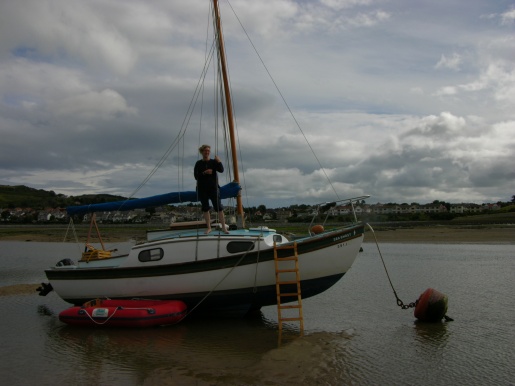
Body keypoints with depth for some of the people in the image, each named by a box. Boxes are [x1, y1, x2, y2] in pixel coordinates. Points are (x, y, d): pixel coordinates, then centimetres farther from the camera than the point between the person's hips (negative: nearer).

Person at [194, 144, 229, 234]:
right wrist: (204, 173, -18)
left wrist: (219, 162, -24)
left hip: (213, 188, -1)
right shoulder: (198, 163, 5)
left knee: (219, 207, -5)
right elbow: (196, 176, -3)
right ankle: (209, 227, 16)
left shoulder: (213, 162, 3)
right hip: (202, 189, 1)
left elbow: (221, 170, -10)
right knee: (205, 208, 6)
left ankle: (224, 227, 0)